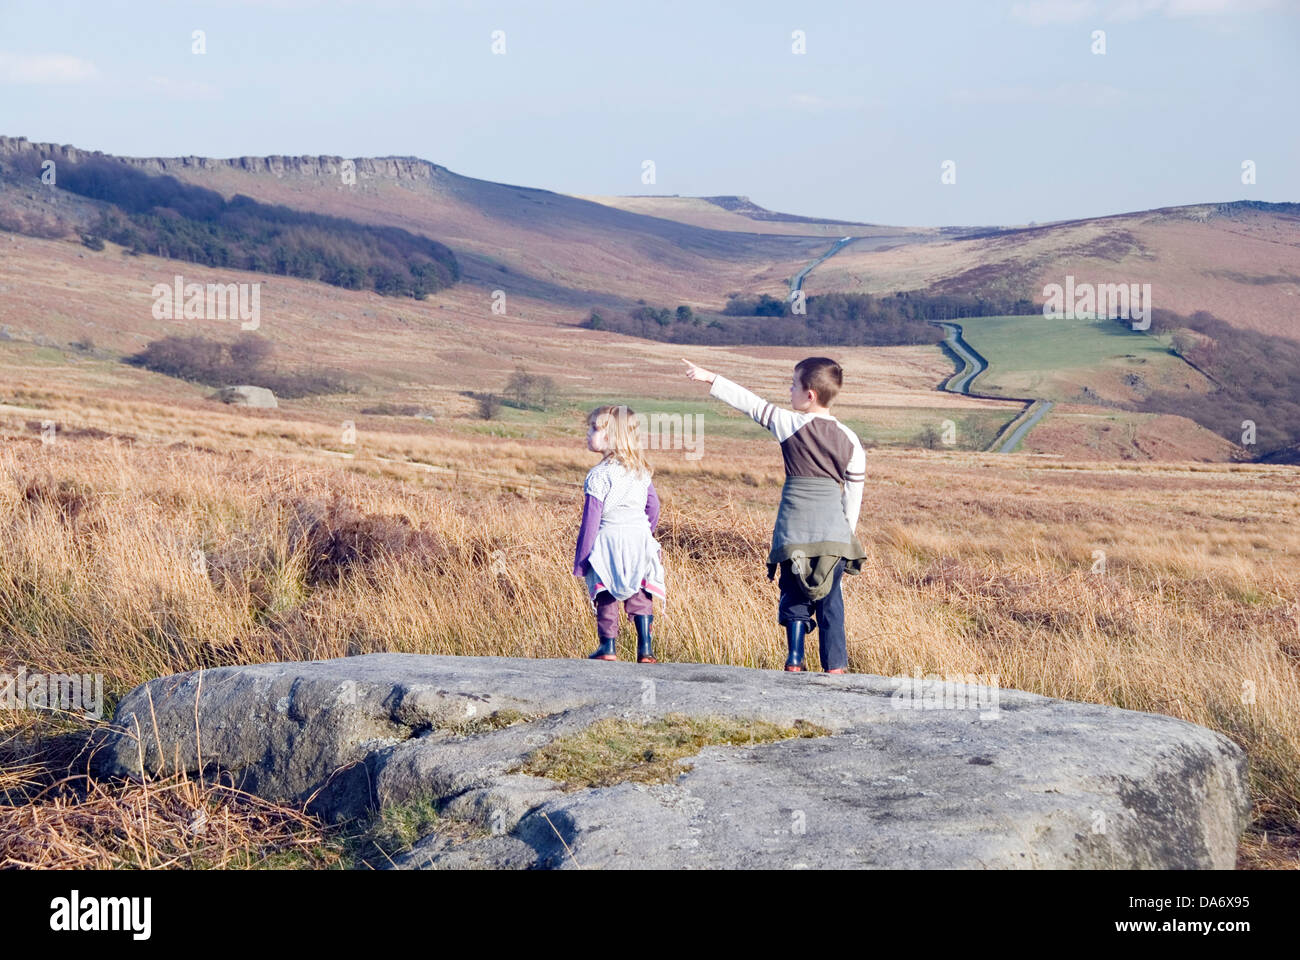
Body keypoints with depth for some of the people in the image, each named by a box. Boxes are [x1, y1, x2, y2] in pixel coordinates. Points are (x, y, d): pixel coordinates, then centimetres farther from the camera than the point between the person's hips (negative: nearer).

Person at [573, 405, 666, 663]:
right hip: (640, 540, 5)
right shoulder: (641, 470, 7)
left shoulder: (600, 475, -14)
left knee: (606, 596, 7)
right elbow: (653, 505, 16)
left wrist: (580, 558, -8)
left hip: (609, 540, -5)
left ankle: (608, 647, 7)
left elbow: (591, 519, -13)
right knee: (640, 597, 8)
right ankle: (645, 649, 5)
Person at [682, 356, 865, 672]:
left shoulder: (791, 424, -5)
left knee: (795, 598, 9)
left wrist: (710, 378, 11)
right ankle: (835, 666, 4)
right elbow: (853, 493, 9)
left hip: (794, 528, -2)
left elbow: (751, 403, 2)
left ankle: (794, 662, 4)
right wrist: (846, 533, 19)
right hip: (833, 530, 2)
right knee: (830, 601, 7)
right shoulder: (849, 440, 5)